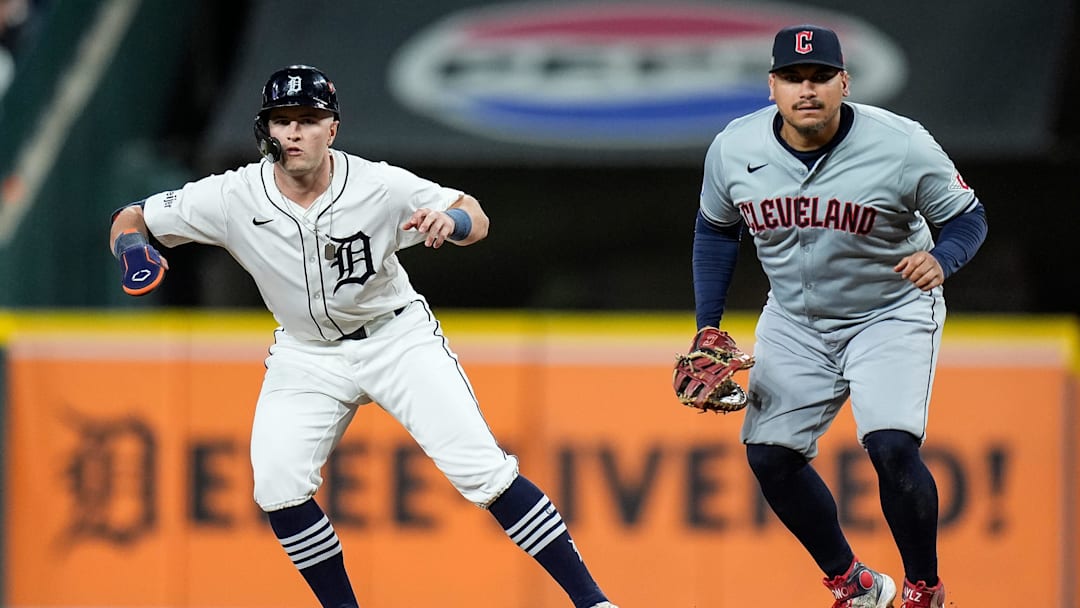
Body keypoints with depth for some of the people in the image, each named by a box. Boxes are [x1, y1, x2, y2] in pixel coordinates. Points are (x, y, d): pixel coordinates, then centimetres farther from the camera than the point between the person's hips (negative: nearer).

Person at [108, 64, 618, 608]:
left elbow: (475, 219, -13)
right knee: (277, 486, -16)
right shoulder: (234, 198, -19)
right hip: (306, 354, 2)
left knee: (479, 467, -14)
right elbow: (129, 220, -12)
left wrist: (451, 221, -37)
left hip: (397, 335, -2)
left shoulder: (379, 186, -22)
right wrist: (134, 250, -36)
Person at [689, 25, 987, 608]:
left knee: (892, 447, -22)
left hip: (891, 314, -4)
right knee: (769, 456, -1)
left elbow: (967, 216, -12)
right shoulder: (733, 149, -14)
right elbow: (715, 229, 5)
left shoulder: (901, 145, -24)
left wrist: (940, 259, -34)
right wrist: (708, 327, 0)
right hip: (795, 320, 4)